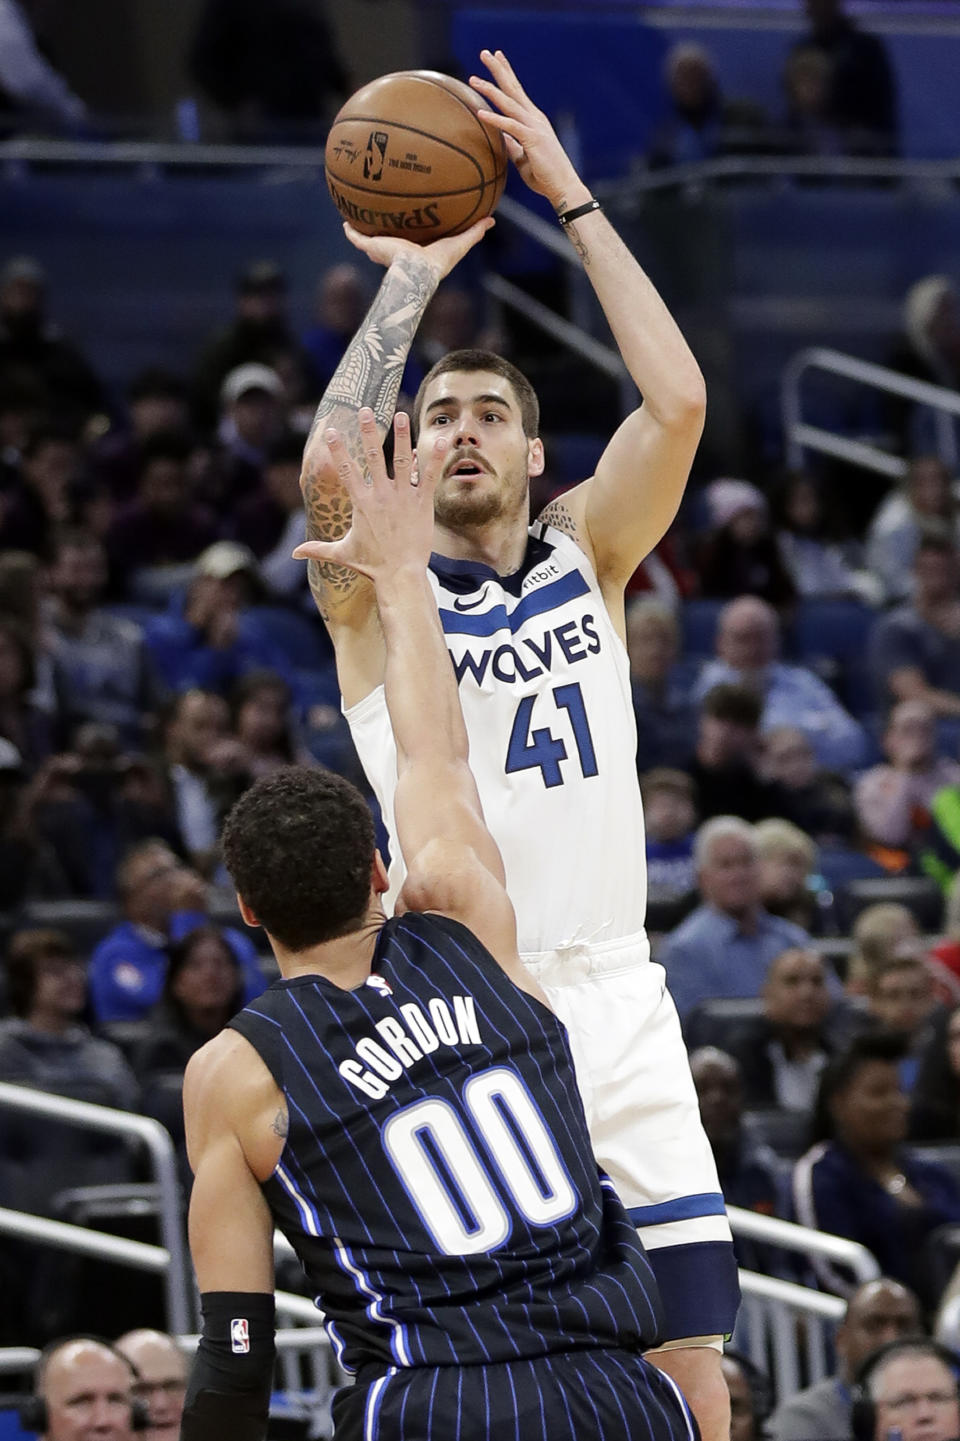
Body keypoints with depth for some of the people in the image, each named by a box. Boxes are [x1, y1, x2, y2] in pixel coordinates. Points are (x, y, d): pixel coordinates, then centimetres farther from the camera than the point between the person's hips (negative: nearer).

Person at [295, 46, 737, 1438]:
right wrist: (412, 274, -10)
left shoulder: (588, 550, 13)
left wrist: (571, 197, -4)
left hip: (614, 1001, 3)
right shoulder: (376, 588, 4)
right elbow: (330, 466, -19)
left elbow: (679, 402, -4)